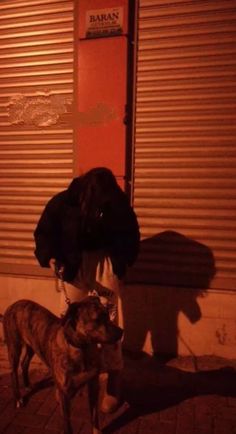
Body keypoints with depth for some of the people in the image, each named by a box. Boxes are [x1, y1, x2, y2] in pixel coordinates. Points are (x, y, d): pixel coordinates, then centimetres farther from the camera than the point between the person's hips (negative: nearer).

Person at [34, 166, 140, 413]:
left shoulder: (117, 204, -17)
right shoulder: (63, 202, -18)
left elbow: (130, 235, -1)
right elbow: (44, 232, -4)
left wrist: (121, 266, -8)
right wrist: (50, 257, -19)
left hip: (104, 261, -1)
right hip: (73, 263, 1)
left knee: (108, 321, -1)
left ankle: (113, 384, 14)